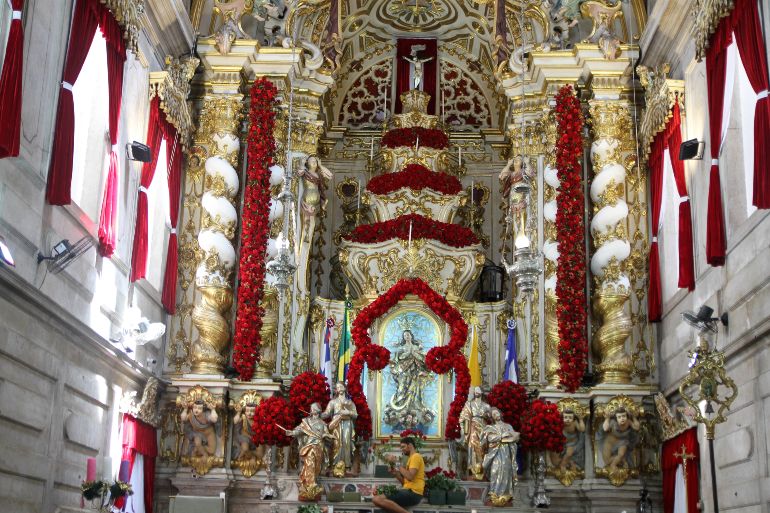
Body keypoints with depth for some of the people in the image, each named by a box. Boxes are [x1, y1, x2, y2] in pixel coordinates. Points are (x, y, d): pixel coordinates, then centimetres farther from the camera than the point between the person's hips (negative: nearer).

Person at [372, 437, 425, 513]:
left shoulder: (415, 456, -6)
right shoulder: (411, 458, 26)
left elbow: (410, 477, -19)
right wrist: (396, 473, 8)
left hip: (412, 493, -11)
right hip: (409, 491, 11)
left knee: (377, 500, -25)